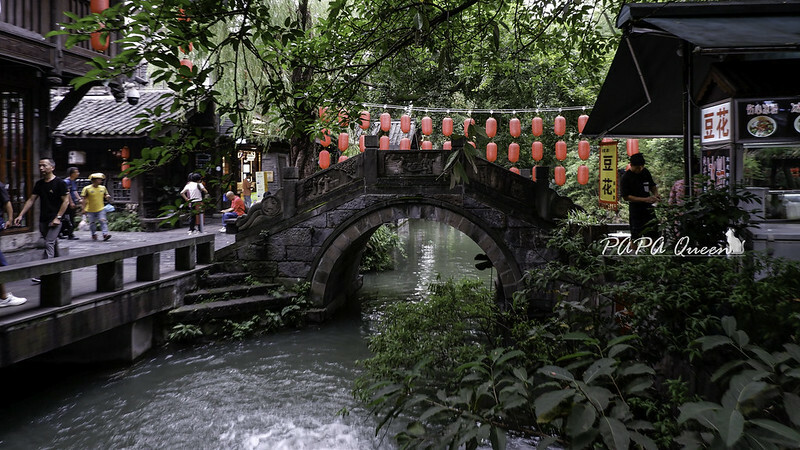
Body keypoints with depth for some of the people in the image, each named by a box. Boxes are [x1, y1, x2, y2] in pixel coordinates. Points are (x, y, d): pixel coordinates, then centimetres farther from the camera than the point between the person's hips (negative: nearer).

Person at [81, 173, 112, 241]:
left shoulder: (103, 188, 4)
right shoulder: (87, 188, -6)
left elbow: (105, 196, 16)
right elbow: (85, 200, -4)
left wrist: (107, 197, -9)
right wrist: (84, 209, -7)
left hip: (101, 209, 1)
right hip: (90, 210, -1)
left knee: (103, 221, -12)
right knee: (92, 223, 9)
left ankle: (105, 234, -17)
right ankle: (94, 234, 26)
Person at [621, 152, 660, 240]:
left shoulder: (645, 172, 5)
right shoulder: (626, 177, -13)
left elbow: (652, 185, 20)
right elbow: (626, 197, -17)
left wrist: (655, 194, -3)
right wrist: (645, 199, -23)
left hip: (648, 207, 6)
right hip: (635, 209, -5)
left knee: (653, 234, 9)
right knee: (635, 236, 0)